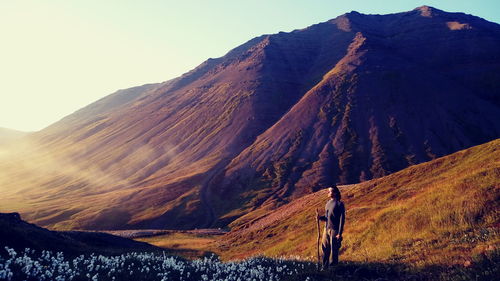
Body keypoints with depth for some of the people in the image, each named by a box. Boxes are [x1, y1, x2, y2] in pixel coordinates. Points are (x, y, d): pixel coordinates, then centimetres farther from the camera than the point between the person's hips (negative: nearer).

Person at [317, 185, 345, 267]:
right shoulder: (328, 203, 15)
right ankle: (325, 267, 18)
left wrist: (339, 233, -15)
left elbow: (342, 219, -10)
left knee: (333, 251, -2)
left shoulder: (339, 204, -7)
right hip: (326, 229, 7)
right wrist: (320, 217, -1)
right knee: (325, 249, 8)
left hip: (334, 230, -7)